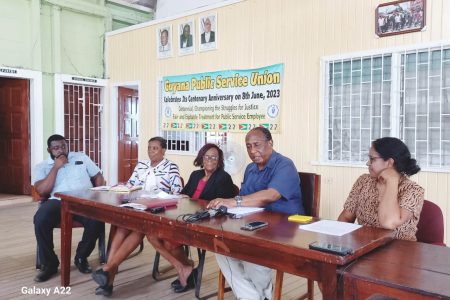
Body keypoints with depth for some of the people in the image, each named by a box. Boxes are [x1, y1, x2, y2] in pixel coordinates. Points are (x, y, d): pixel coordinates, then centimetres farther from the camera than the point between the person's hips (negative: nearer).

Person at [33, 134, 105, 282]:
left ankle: (81, 257, -5)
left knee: (97, 219, -32)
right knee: (40, 219, -33)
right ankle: (49, 263, -11)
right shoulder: (42, 167, 14)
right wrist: (56, 167, -4)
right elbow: (42, 191, -3)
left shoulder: (81, 157, 18)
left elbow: (98, 177, 18)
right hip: (58, 202, 0)